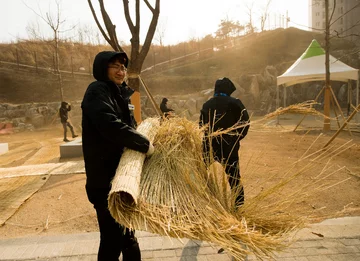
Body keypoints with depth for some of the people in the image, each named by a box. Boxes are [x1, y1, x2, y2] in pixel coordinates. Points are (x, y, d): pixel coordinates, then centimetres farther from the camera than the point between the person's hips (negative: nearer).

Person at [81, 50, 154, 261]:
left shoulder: (119, 93, 14)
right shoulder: (97, 91, -14)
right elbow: (111, 126, -31)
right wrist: (144, 144, -23)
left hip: (121, 174, 9)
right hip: (105, 178, -9)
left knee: (126, 232, 24)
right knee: (113, 238, 1)